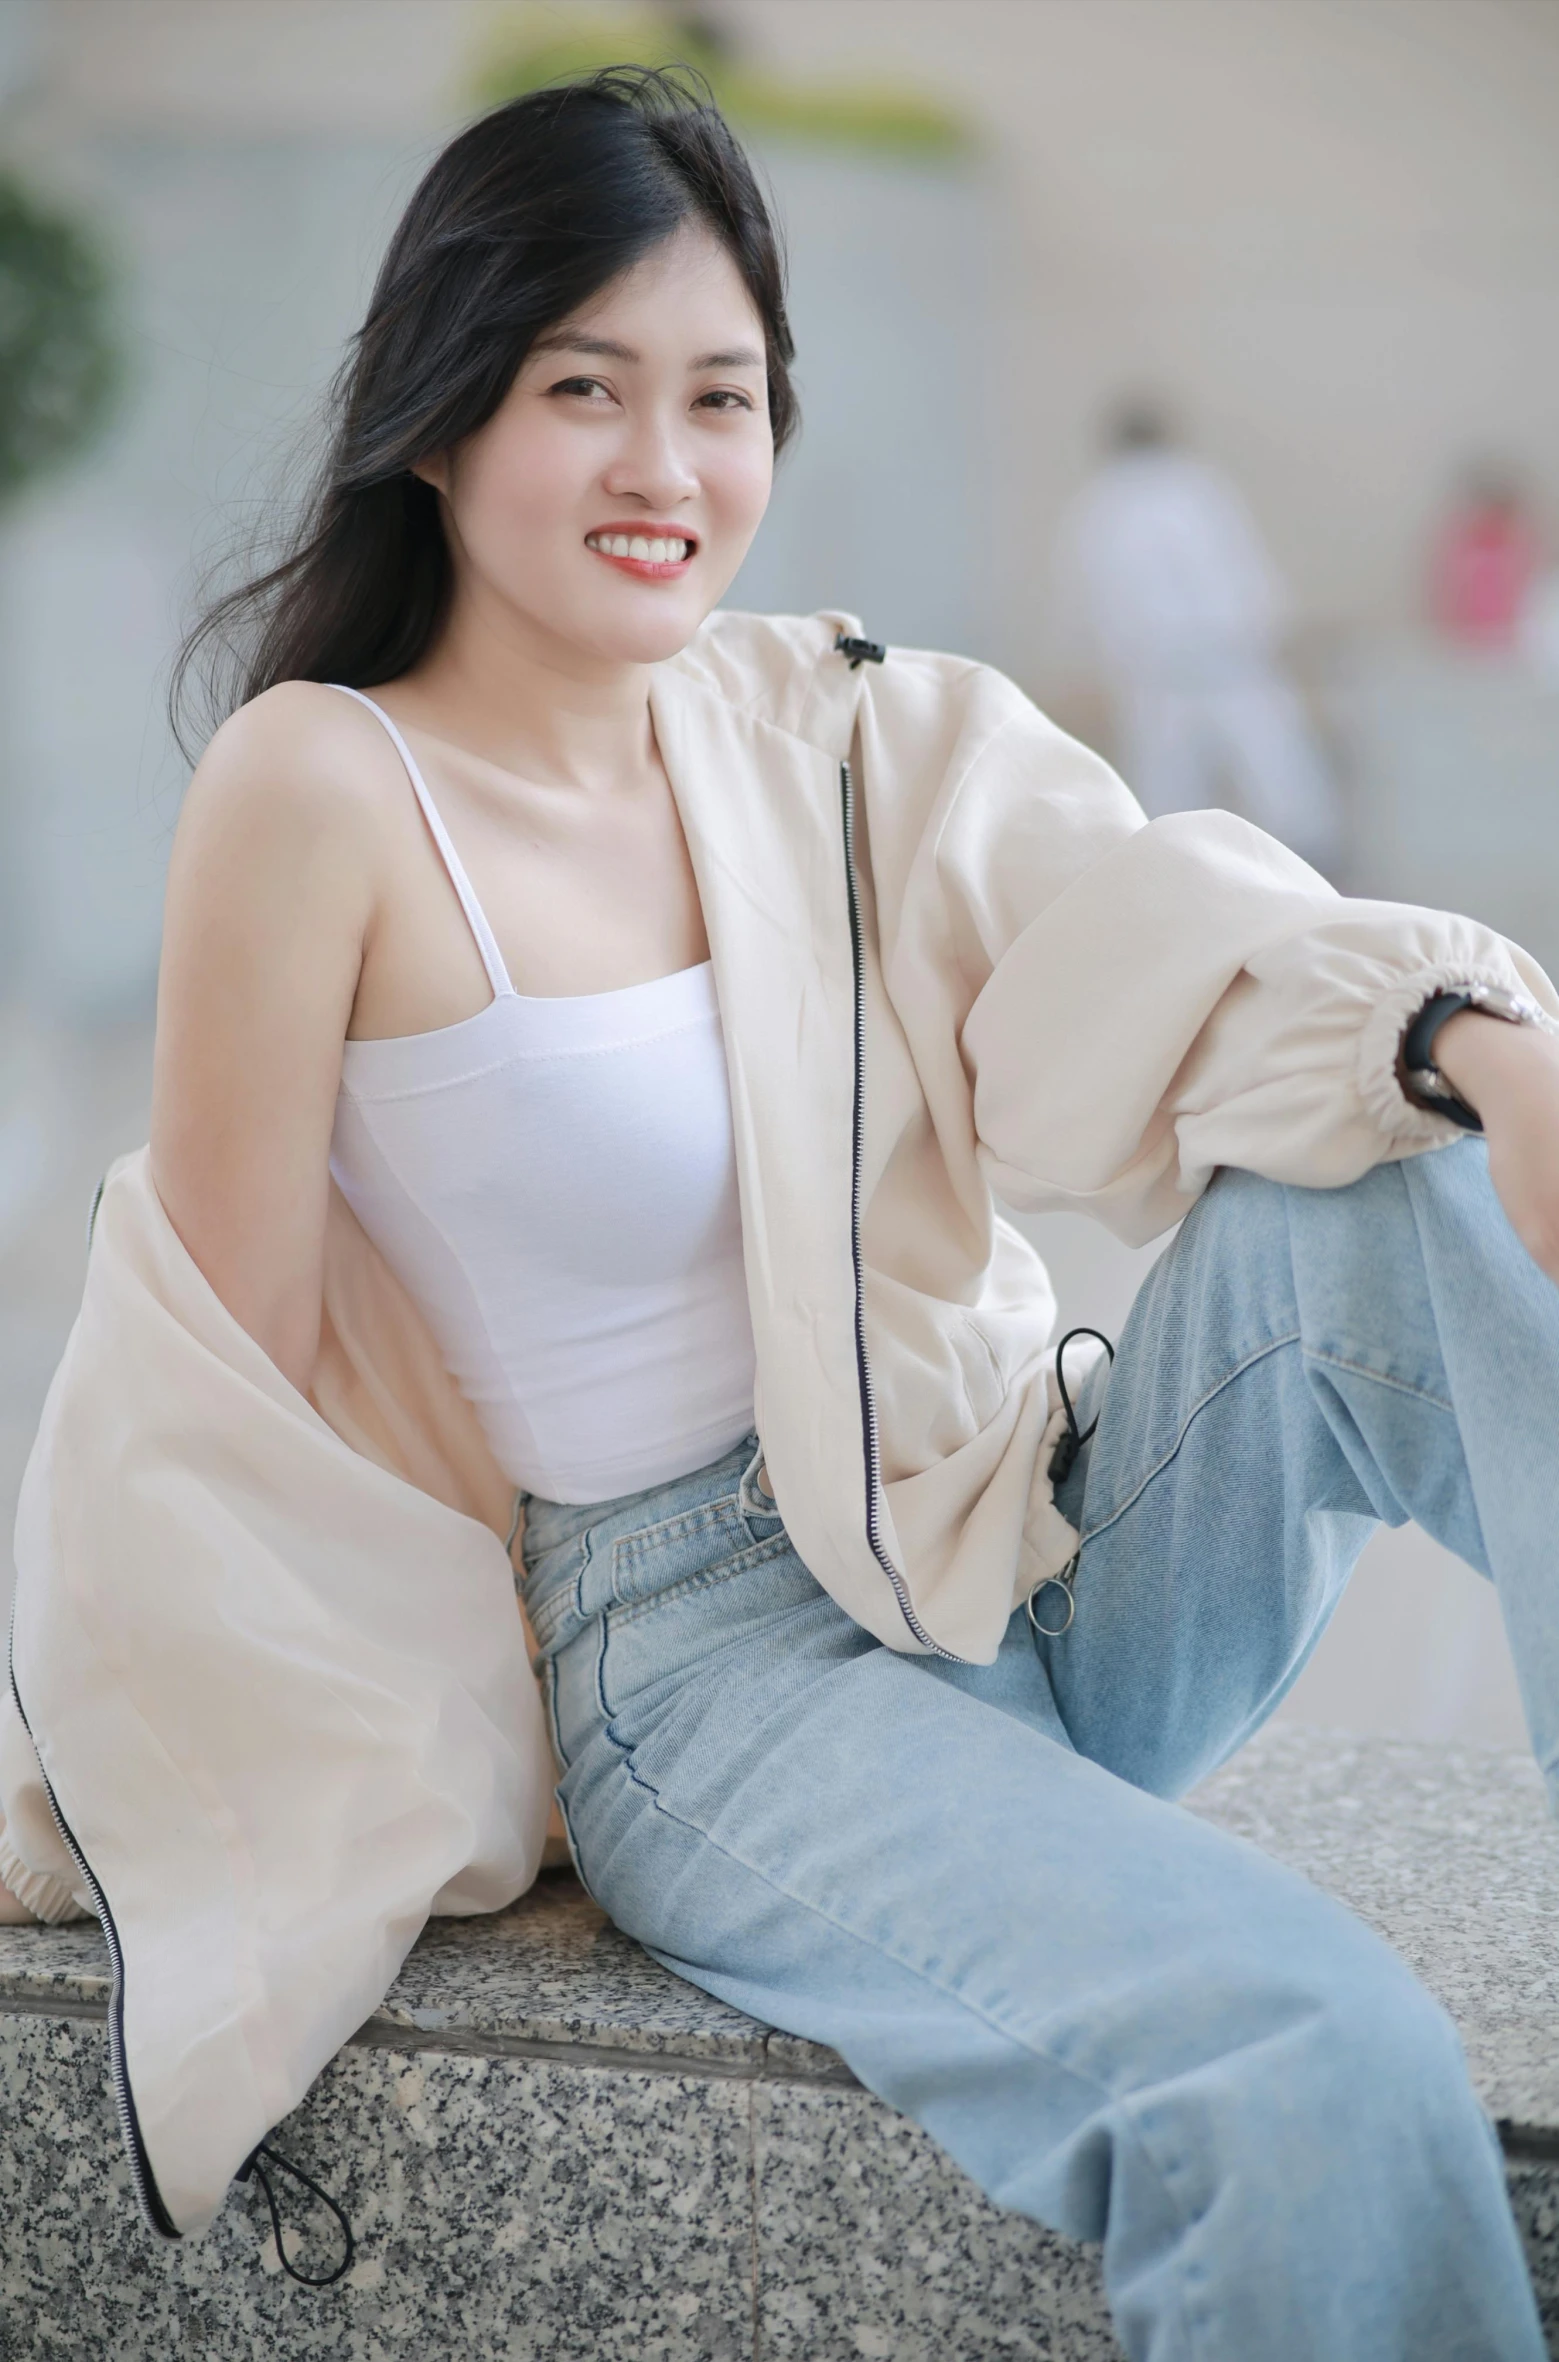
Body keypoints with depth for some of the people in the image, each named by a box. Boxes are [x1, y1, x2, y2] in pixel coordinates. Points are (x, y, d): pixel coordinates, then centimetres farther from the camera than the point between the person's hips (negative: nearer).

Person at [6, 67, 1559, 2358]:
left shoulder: (840, 732, 6)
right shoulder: (323, 790, -10)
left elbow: (1159, 933, -13)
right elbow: (238, 1376, -6)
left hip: (1044, 1552, 5)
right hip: (716, 1667, -5)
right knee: (1328, 2073, -29)